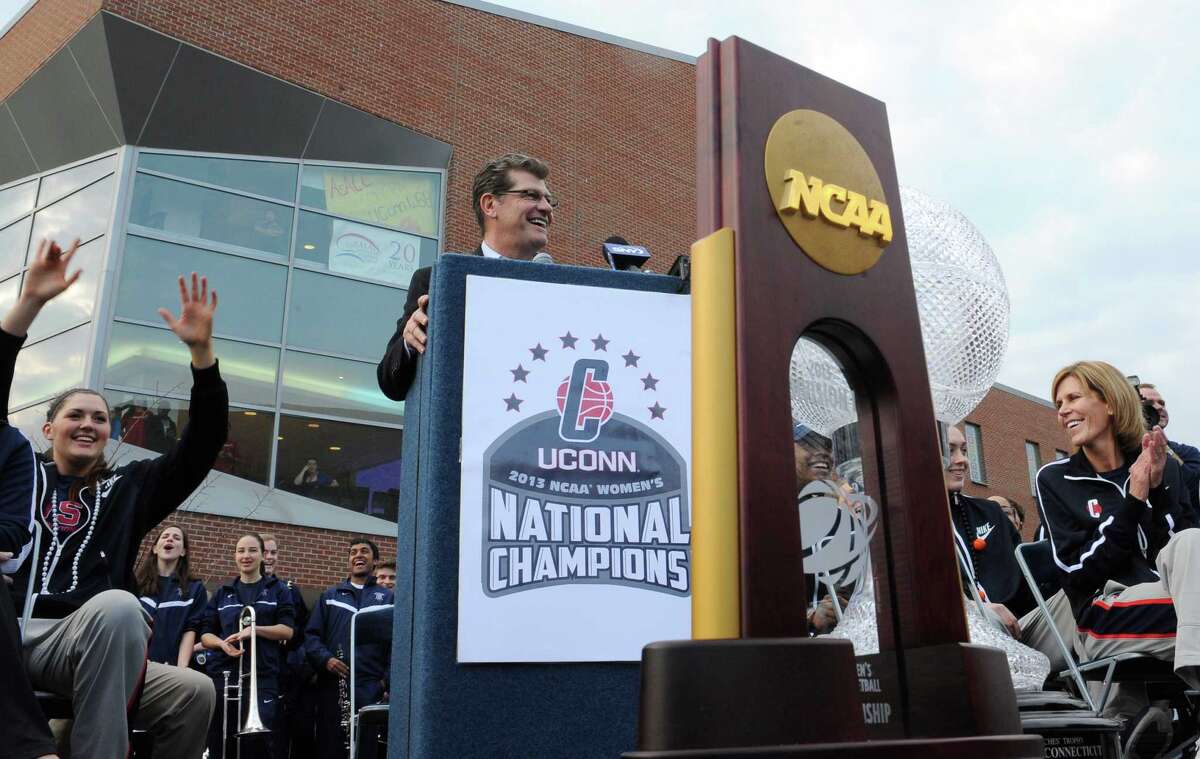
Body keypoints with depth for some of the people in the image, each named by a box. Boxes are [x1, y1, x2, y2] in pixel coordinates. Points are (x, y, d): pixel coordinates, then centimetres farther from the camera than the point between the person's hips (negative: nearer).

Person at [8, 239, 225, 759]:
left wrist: (201, 350, 2)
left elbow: (203, 444, 13)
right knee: (120, 604, -37)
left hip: (94, 645, 4)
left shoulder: (129, 488, 22)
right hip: (15, 634, -3)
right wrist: (29, 304, -5)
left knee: (194, 692, -25)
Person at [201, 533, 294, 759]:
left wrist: (253, 629, -14)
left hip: (263, 676, -3)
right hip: (223, 674, 3)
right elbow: (205, 634, 11)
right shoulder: (222, 593, 15)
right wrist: (222, 643, -11)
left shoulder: (276, 589, 8)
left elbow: (287, 630, 0)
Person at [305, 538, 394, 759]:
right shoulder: (329, 596, 16)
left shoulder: (387, 598, 10)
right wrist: (325, 658, -10)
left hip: (372, 688, -1)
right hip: (332, 686, 1)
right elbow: (312, 634, 9)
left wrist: (388, 680, -8)